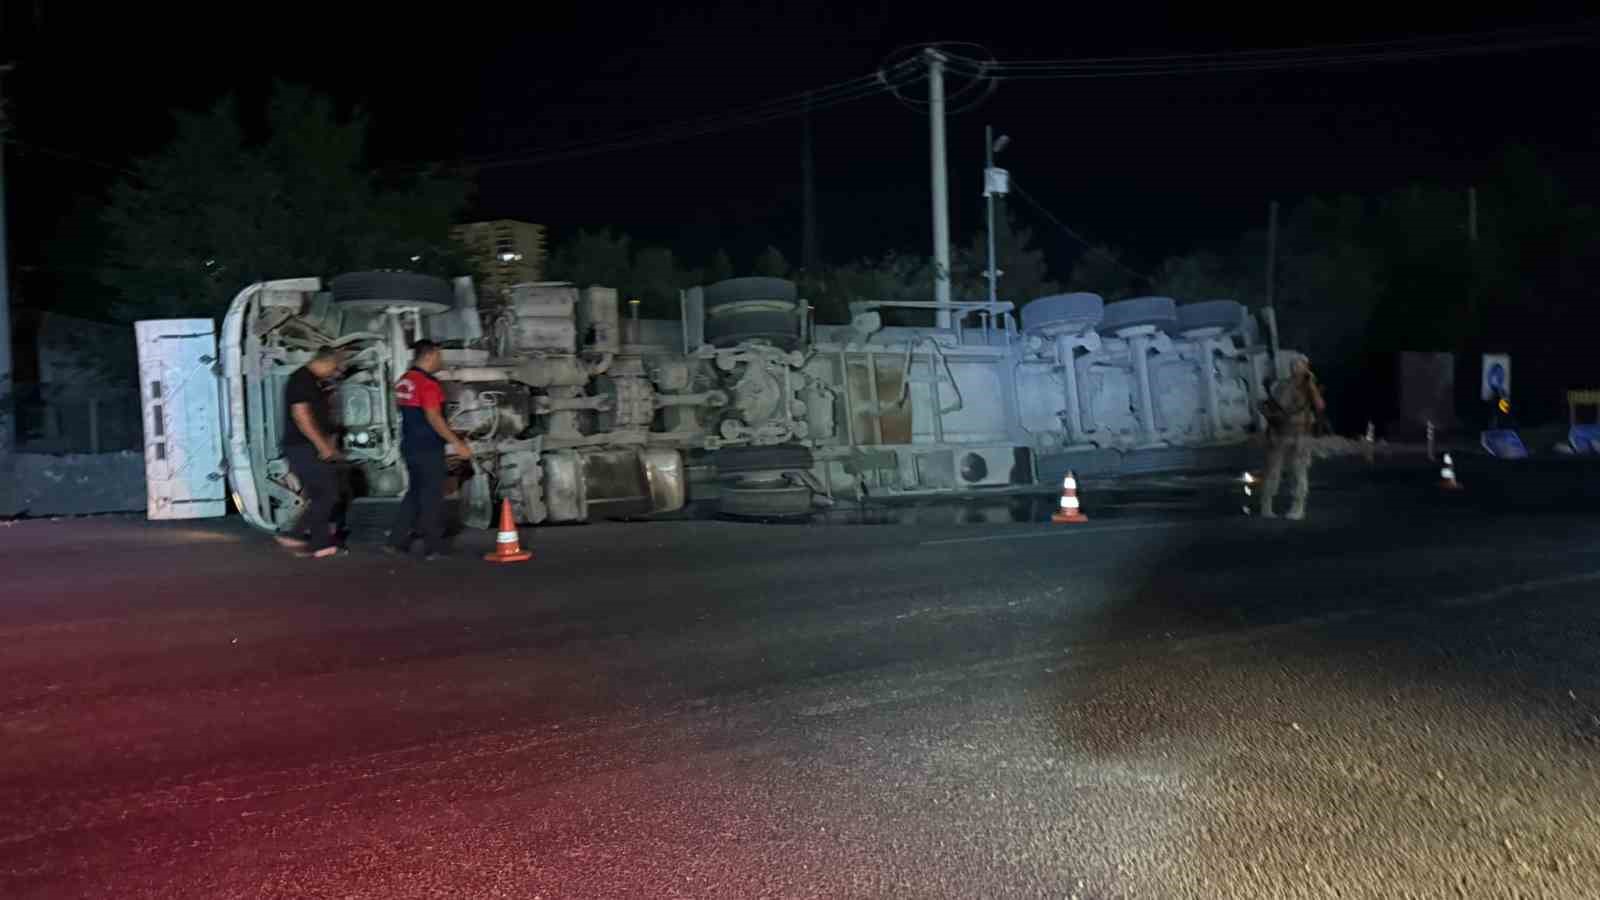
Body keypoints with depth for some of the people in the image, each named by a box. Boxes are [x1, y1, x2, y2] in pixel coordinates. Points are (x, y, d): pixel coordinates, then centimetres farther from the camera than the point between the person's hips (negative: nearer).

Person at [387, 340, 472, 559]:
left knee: (415, 493, 17)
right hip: (428, 448, -9)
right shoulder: (427, 383, -17)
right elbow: (434, 418, -22)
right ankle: (433, 548, 3)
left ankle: (397, 541, 16)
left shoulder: (404, 381, 12)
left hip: (410, 446, 9)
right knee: (432, 496, -1)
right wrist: (456, 443, -19)